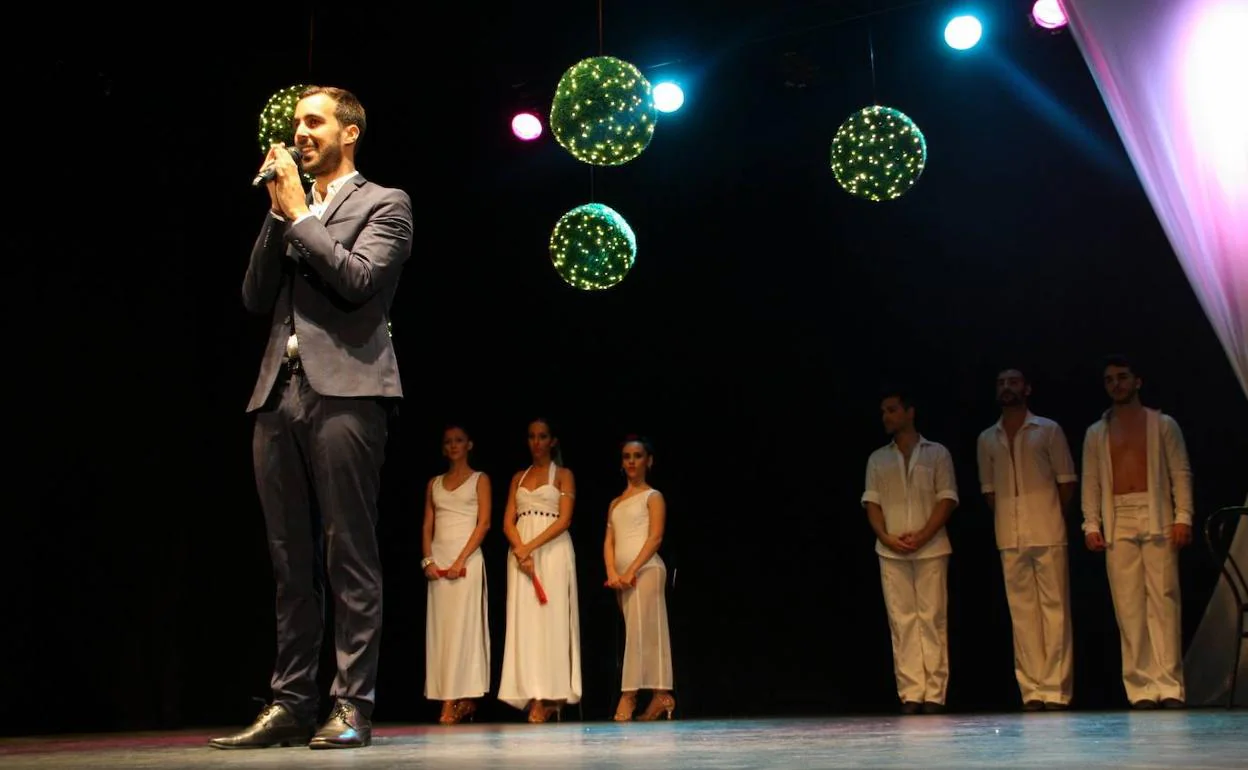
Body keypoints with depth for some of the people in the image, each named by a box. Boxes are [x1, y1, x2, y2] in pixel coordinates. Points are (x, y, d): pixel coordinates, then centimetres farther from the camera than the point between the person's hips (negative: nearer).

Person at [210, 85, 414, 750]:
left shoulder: (383, 204, 7)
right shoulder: (288, 212, 23)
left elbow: (358, 280, -11)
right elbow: (256, 297, 12)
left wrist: (298, 213, -4)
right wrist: (277, 214, 4)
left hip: (344, 392, -6)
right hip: (279, 395, 6)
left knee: (349, 557, -6)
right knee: (291, 562, 7)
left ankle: (352, 705, -2)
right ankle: (291, 703, 11)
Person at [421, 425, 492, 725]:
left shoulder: (479, 480, 7)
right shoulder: (434, 483, 18)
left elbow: (484, 523, -3)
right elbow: (427, 525, 12)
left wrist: (461, 560, -13)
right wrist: (428, 560, -4)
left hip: (467, 558, -4)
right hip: (438, 559, 4)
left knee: (461, 626, -10)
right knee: (439, 627, -1)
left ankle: (456, 700, -14)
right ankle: (460, 700, 1)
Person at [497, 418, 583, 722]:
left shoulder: (563, 475, 6)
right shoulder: (518, 478, 17)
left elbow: (564, 519, -5)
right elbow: (508, 521, 9)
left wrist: (532, 546, -15)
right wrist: (520, 550, -10)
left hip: (552, 550, -4)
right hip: (520, 552, 4)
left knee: (550, 618, -9)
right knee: (524, 620, -4)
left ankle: (550, 696, -10)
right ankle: (534, 695, -5)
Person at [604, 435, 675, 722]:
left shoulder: (653, 497, 2)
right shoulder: (615, 504, 19)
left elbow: (655, 538, -9)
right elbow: (609, 542, 10)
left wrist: (631, 570, -17)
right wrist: (612, 572, -7)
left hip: (645, 569, -6)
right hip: (622, 574, 6)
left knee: (640, 630, -12)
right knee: (637, 632, 4)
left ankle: (629, 696, -15)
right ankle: (661, 695, 6)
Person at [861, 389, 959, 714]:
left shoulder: (936, 453, 7)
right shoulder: (877, 459, 14)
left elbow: (947, 499, 0)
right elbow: (872, 502, 8)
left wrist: (922, 536, -12)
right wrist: (886, 537, -9)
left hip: (931, 549, -2)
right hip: (891, 552, 2)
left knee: (932, 619, -3)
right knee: (902, 621, -2)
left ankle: (934, 693, -2)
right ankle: (911, 693, -2)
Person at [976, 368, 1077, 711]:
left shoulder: (1048, 430, 4)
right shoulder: (987, 439, 12)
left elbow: (1067, 481, 5)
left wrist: (1050, 517, 3)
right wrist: (1009, 518, 7)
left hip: (1047, 534, -3)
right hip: (1009, 538, 3)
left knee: (1054, 608, -3)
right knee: (1022, 612, 2)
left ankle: (1056, 688, -2)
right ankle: (1032, 689, 3)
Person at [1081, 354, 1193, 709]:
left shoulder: (1163, 424, 10)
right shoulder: (1095, 433, 16)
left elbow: (1181, 473, 4)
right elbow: (1091, 482, 11)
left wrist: (1183, 516, -8)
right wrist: (1091, 524, -1)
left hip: (1157, 519, -2)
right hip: (1117, 525, 2)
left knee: (1163, 599, -8)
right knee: (1128, 604, -3)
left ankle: (1169, 684, -7)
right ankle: (1141, 686, -2)